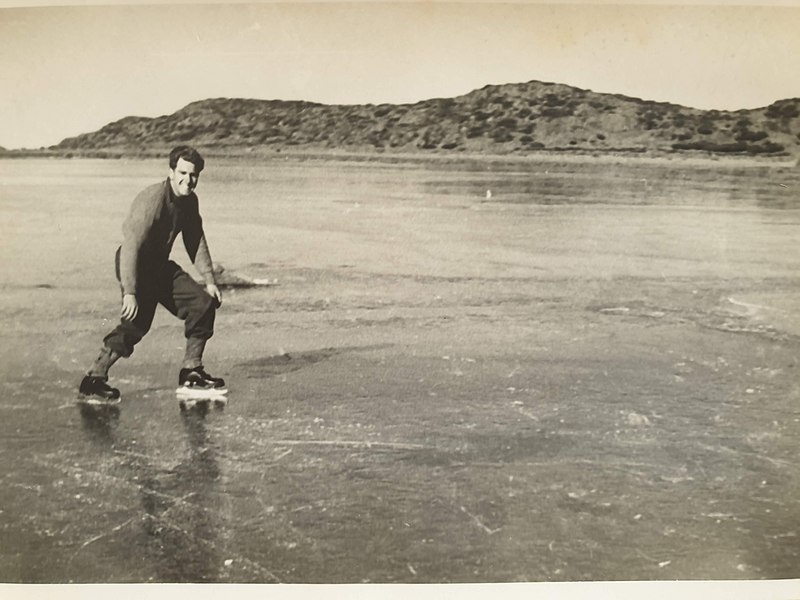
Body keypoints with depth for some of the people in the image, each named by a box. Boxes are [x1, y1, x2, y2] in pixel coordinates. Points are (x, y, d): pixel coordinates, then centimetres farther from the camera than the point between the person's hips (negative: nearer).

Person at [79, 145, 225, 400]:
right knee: (137, 321, -21)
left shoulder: (189, 201, 0)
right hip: (136, 264, -8)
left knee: (204, 303, 2)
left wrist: (209, 279, 10)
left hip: (160, 265, 8)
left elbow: (196, 241, 13)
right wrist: (129, 292, -36)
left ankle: (191, 371, 13)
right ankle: (95, 377, -7)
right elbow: (131, 246, -30)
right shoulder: (151, 200, -25)